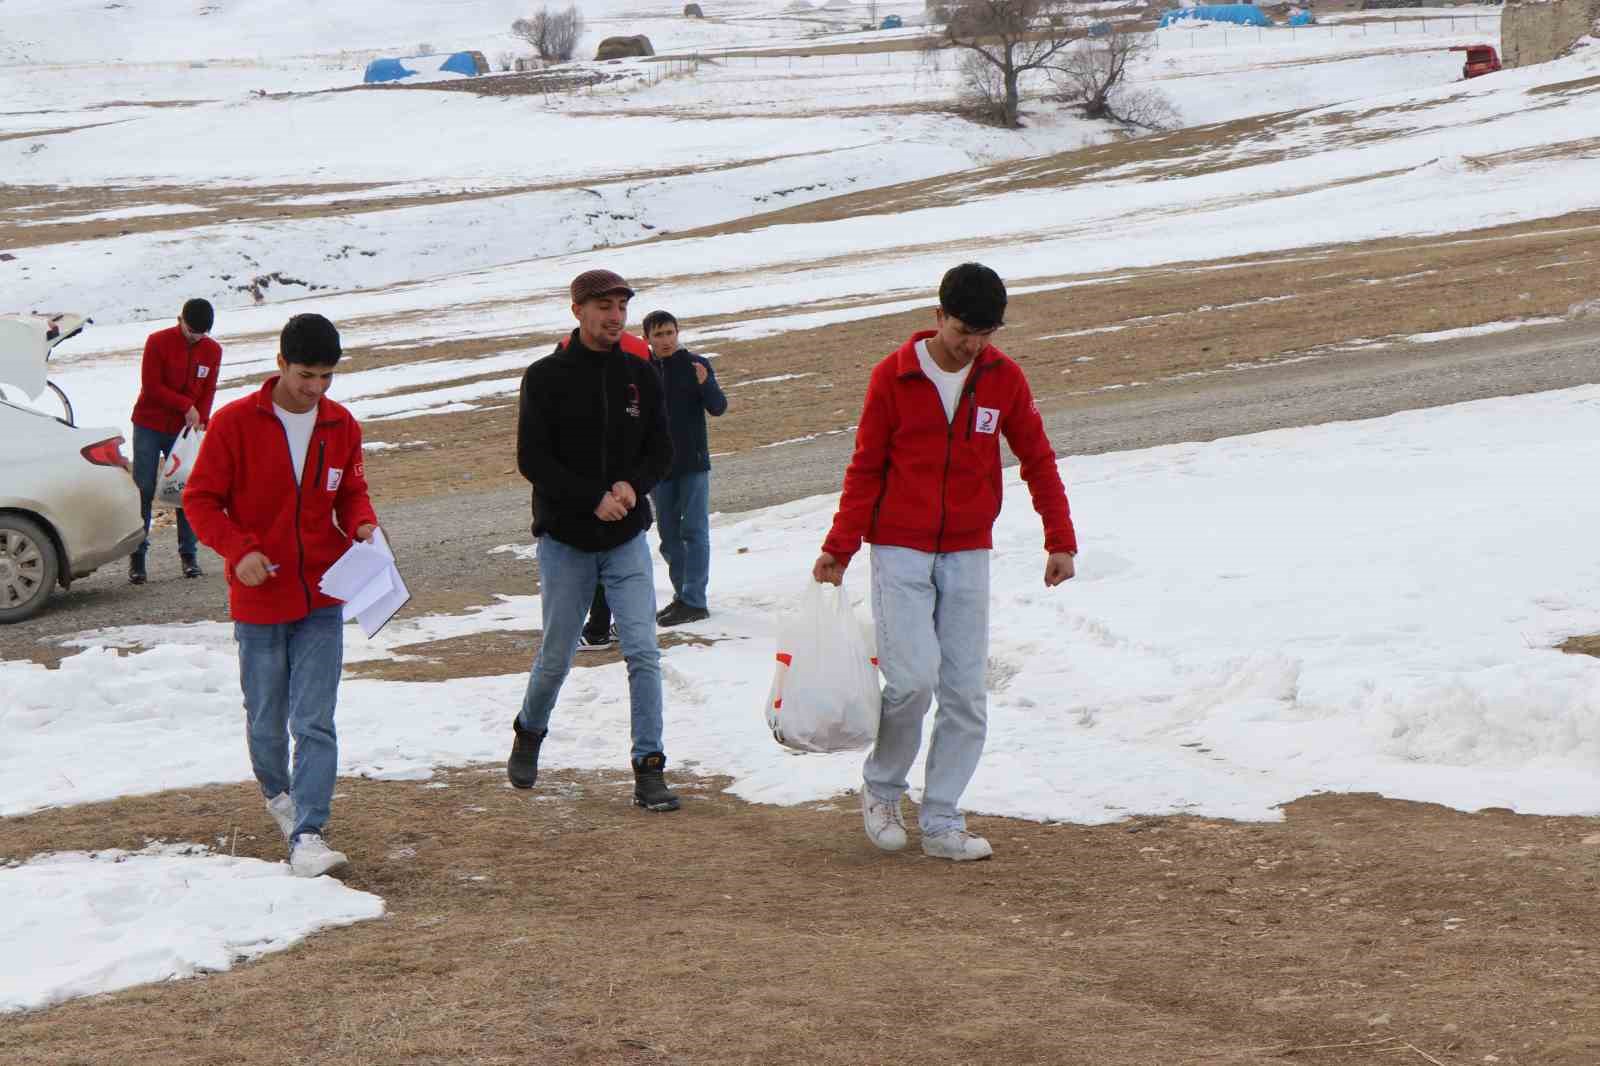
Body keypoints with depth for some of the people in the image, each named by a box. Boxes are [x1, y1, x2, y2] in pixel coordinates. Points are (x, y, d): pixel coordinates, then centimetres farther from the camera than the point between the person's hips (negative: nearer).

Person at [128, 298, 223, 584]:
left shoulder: (212, 351, 1)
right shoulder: (158, 342, -10)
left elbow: (208, 391, 6)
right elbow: (151, 387, -13)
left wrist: (201, 420, -10)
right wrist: (186, 406, -16)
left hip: (183, 430, 3)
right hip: (149, 427, -3)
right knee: (143, 490, -4)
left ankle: (188, 555, 7)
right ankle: (137, 556, -1)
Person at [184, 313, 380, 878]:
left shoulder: (342, 426, 2)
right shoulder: (235, 423, -9)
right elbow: (200, 499, -5)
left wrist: (363, 524, -6)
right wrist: (238, 550, -19)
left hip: (321, 600, 1)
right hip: (258, 600, -1)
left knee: (315, 722, -8)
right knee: (266, 721, 12)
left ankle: (308, 834, -9)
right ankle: (277, 793, 40)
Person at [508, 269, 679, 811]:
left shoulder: (640, 375, 4)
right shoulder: (546, 377, -6)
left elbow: (662, 451, 7)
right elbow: (531, 458, -11)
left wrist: (633, 485, -14)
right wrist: (593, 498, -20)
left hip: (627, 540, 2)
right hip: (565, 540, -2)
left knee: (642, 652, -8)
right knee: (556, 656, 9)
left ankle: (649, 769, -4)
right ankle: (529, 734, 37)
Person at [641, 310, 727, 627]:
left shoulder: (695, 365, -6)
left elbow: (718, 408, -12)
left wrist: (706, 384, -29)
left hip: (693, 463, -4)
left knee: (694, 531, -4)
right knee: (669, 535, 11)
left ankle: (694, 601, -4)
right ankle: (682, 595, 21)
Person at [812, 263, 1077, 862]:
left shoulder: (1003, 378, 1)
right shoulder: (893, 376, -5)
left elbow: (1037, 460, 10)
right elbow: (865, 468, 1)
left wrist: (1060, 539, 4)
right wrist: (839, 546, -6)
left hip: (968, 556, 3)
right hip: (900, 551, -3)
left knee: (966, 694, -1)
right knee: (913, 677, -15)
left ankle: (941, 823, 8)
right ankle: (881, 790, 9)